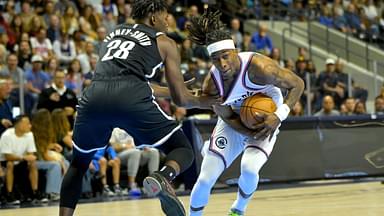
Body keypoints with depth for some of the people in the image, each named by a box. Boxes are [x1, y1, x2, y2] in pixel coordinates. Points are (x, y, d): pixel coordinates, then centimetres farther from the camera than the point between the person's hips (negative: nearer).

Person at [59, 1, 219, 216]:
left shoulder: (113, 33, 34)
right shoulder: (164, 43, 20)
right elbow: (181, 99, 19)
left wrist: (170, 90, 58)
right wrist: (202, 102, 41)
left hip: (94, 96, 4)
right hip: (130, 99, -4)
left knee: (79, 163, 27)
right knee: (183, 150, 9)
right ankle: (163, 177, -23)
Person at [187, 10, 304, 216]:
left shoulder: (259, 67, -33)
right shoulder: (211, 85, -24)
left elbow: (297, 84, -22)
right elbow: (229, 118, -10)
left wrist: (279, 116, -33)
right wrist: (252, 133, -26)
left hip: (266, 120, -2)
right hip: (235, 122, 2)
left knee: (249, 168, -28)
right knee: (205, 179, -8)